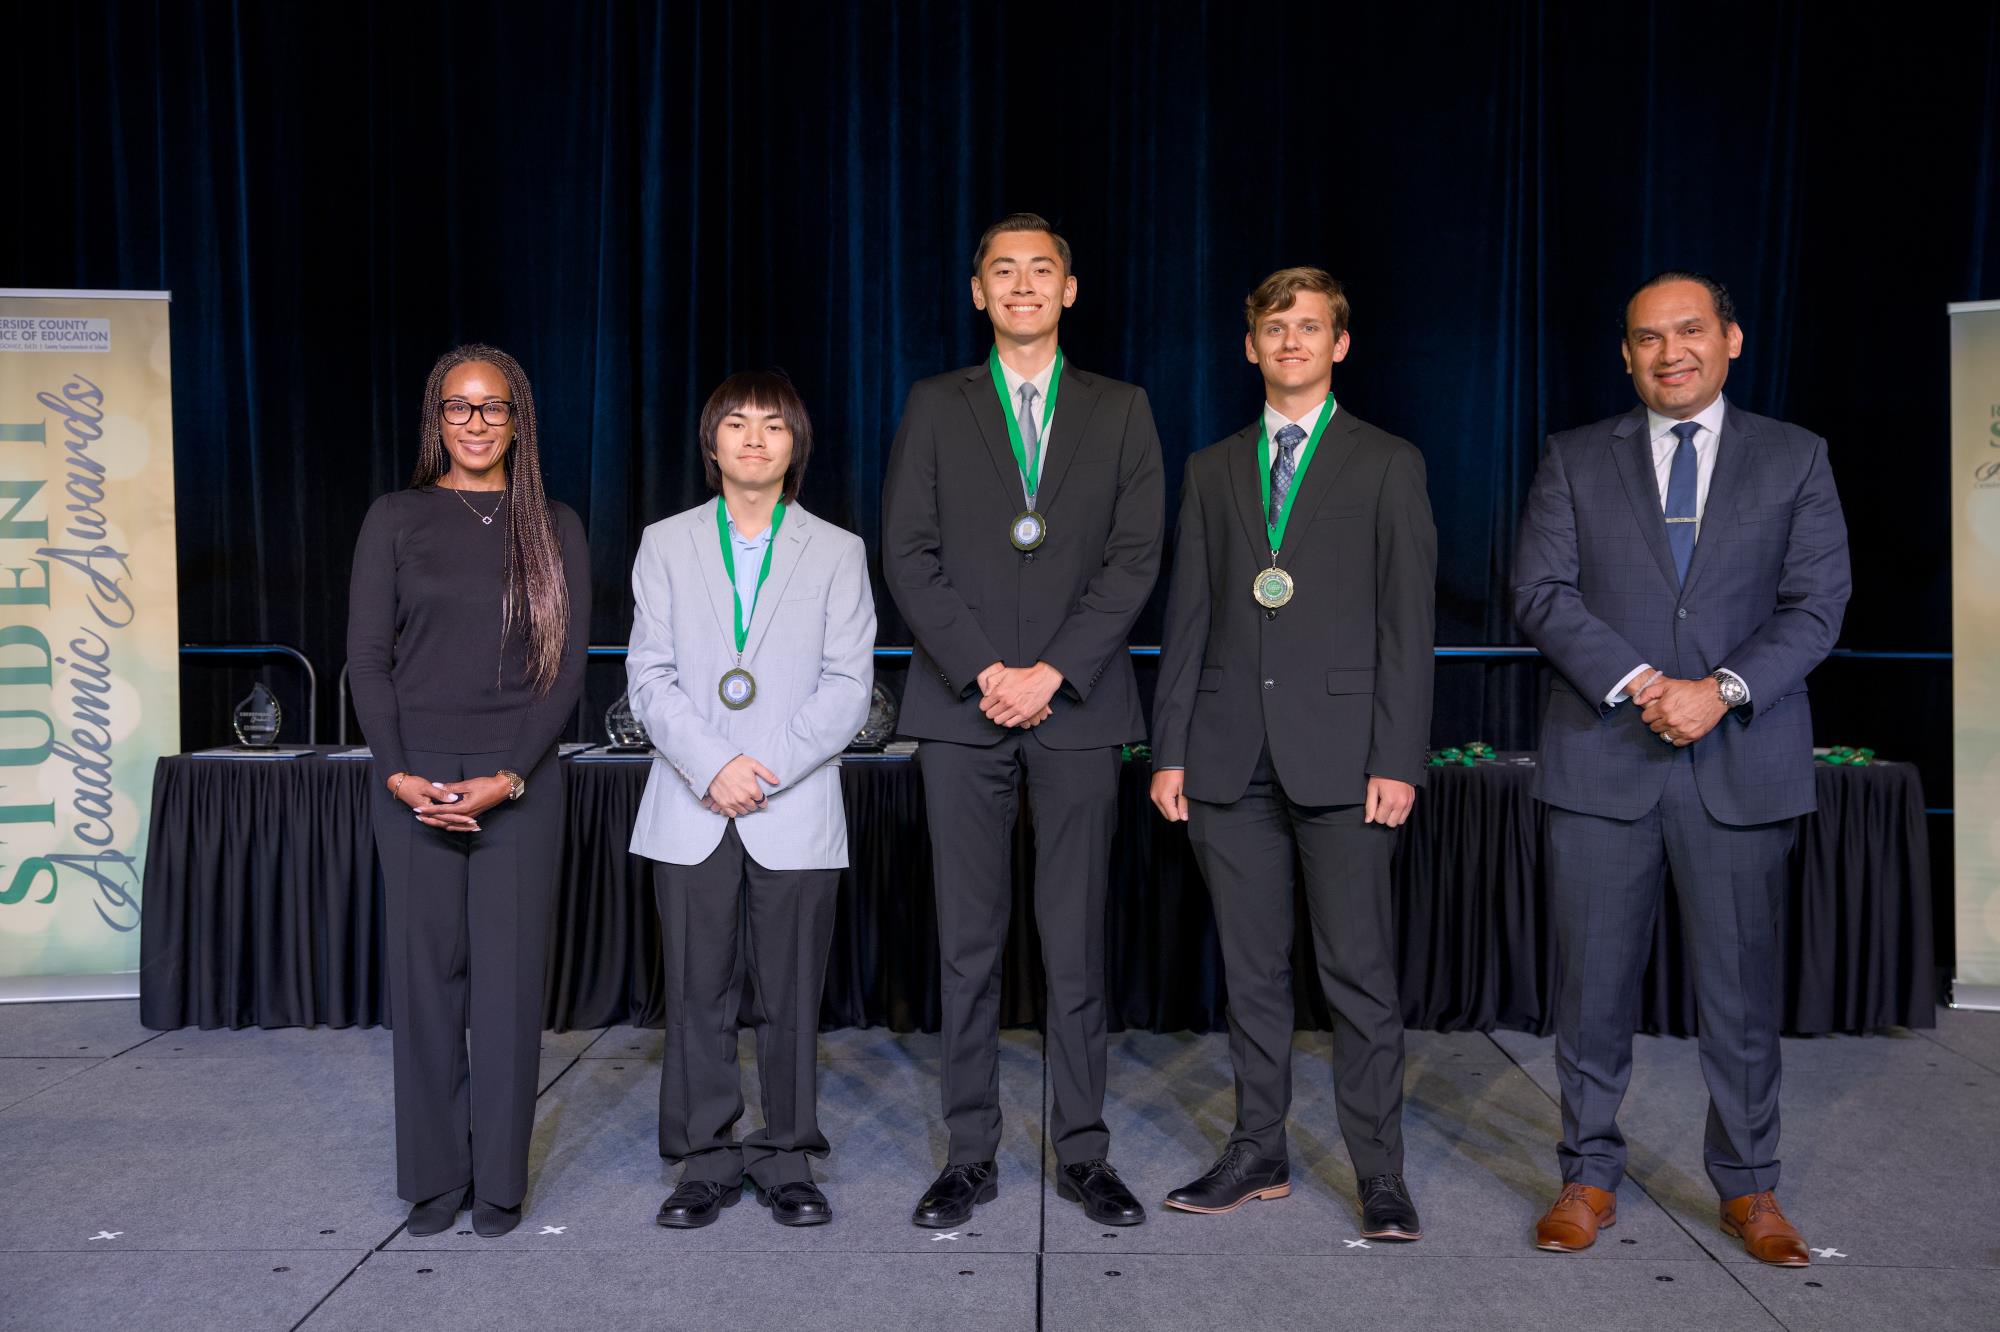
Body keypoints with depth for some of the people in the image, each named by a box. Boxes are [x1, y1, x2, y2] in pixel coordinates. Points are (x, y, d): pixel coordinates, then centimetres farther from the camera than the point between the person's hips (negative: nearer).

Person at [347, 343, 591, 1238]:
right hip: (413, 779, 0)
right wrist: (401, 775, -9)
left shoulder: (554, 529, 7)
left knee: (509, 976, 1)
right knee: (425, 971, 4)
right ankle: (435, 1178, 16)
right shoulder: (396, 520, 6)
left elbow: (567, 666, 1)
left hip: (520, 782, 0)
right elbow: (366, 656, 3)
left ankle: (499, 1181, 13)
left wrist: (508, 778, -9)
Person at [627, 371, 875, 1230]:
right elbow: (649, 675, 2)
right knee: (698, 994, 5)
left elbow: (848, 684, -1)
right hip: (691, 813, 1)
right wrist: (711, 768, -12)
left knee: (790, 995, 5)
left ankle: (787, 1159, 18)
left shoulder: (836, 551, 8)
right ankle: (707, 1160, 17)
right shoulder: (666, 544, 10)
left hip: (796, 814, -1)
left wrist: (768, 770, -12)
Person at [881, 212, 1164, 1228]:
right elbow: (907, 555, 2)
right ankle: (970, 1155, 15)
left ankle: (1082, 1153, 16)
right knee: (969, 943, 4)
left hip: (1076, 706, 0)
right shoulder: (936, 407, 10)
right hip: (962, 706, 0)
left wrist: (1053, 672, -10)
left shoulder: (1120, 410, 11)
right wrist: (983, 672, -10)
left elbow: (1135, 557, 1)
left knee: (1075, 942, 4)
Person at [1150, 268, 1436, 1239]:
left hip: (1341, 750, -3)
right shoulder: (1211, 469, 14)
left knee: (1359, 968, 0)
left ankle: (1379, 1172, 12)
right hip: (1230, 755, 3)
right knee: (1252, 967, 10)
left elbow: (1407, 622, -1)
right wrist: (1170, 749, 5)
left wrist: (1397, 759, -9)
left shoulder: (1388, 464, 5)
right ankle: (1259, 1152, 22)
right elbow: (1188, 616, 11)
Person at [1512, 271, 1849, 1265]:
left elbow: (1815, 604, 1)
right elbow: (1541, 594, -1)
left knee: (1741, 988, 7)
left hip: (1741, 762, 0)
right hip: (1602, 761, 0)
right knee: (1592, 985, 5)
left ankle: (1749, 1190, 24)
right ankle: (1589, 1177, 21)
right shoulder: (1575, 459, 9)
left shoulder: (1794, 459, 9)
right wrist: (1640, 685, -13)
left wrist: (1722, 689, -15)